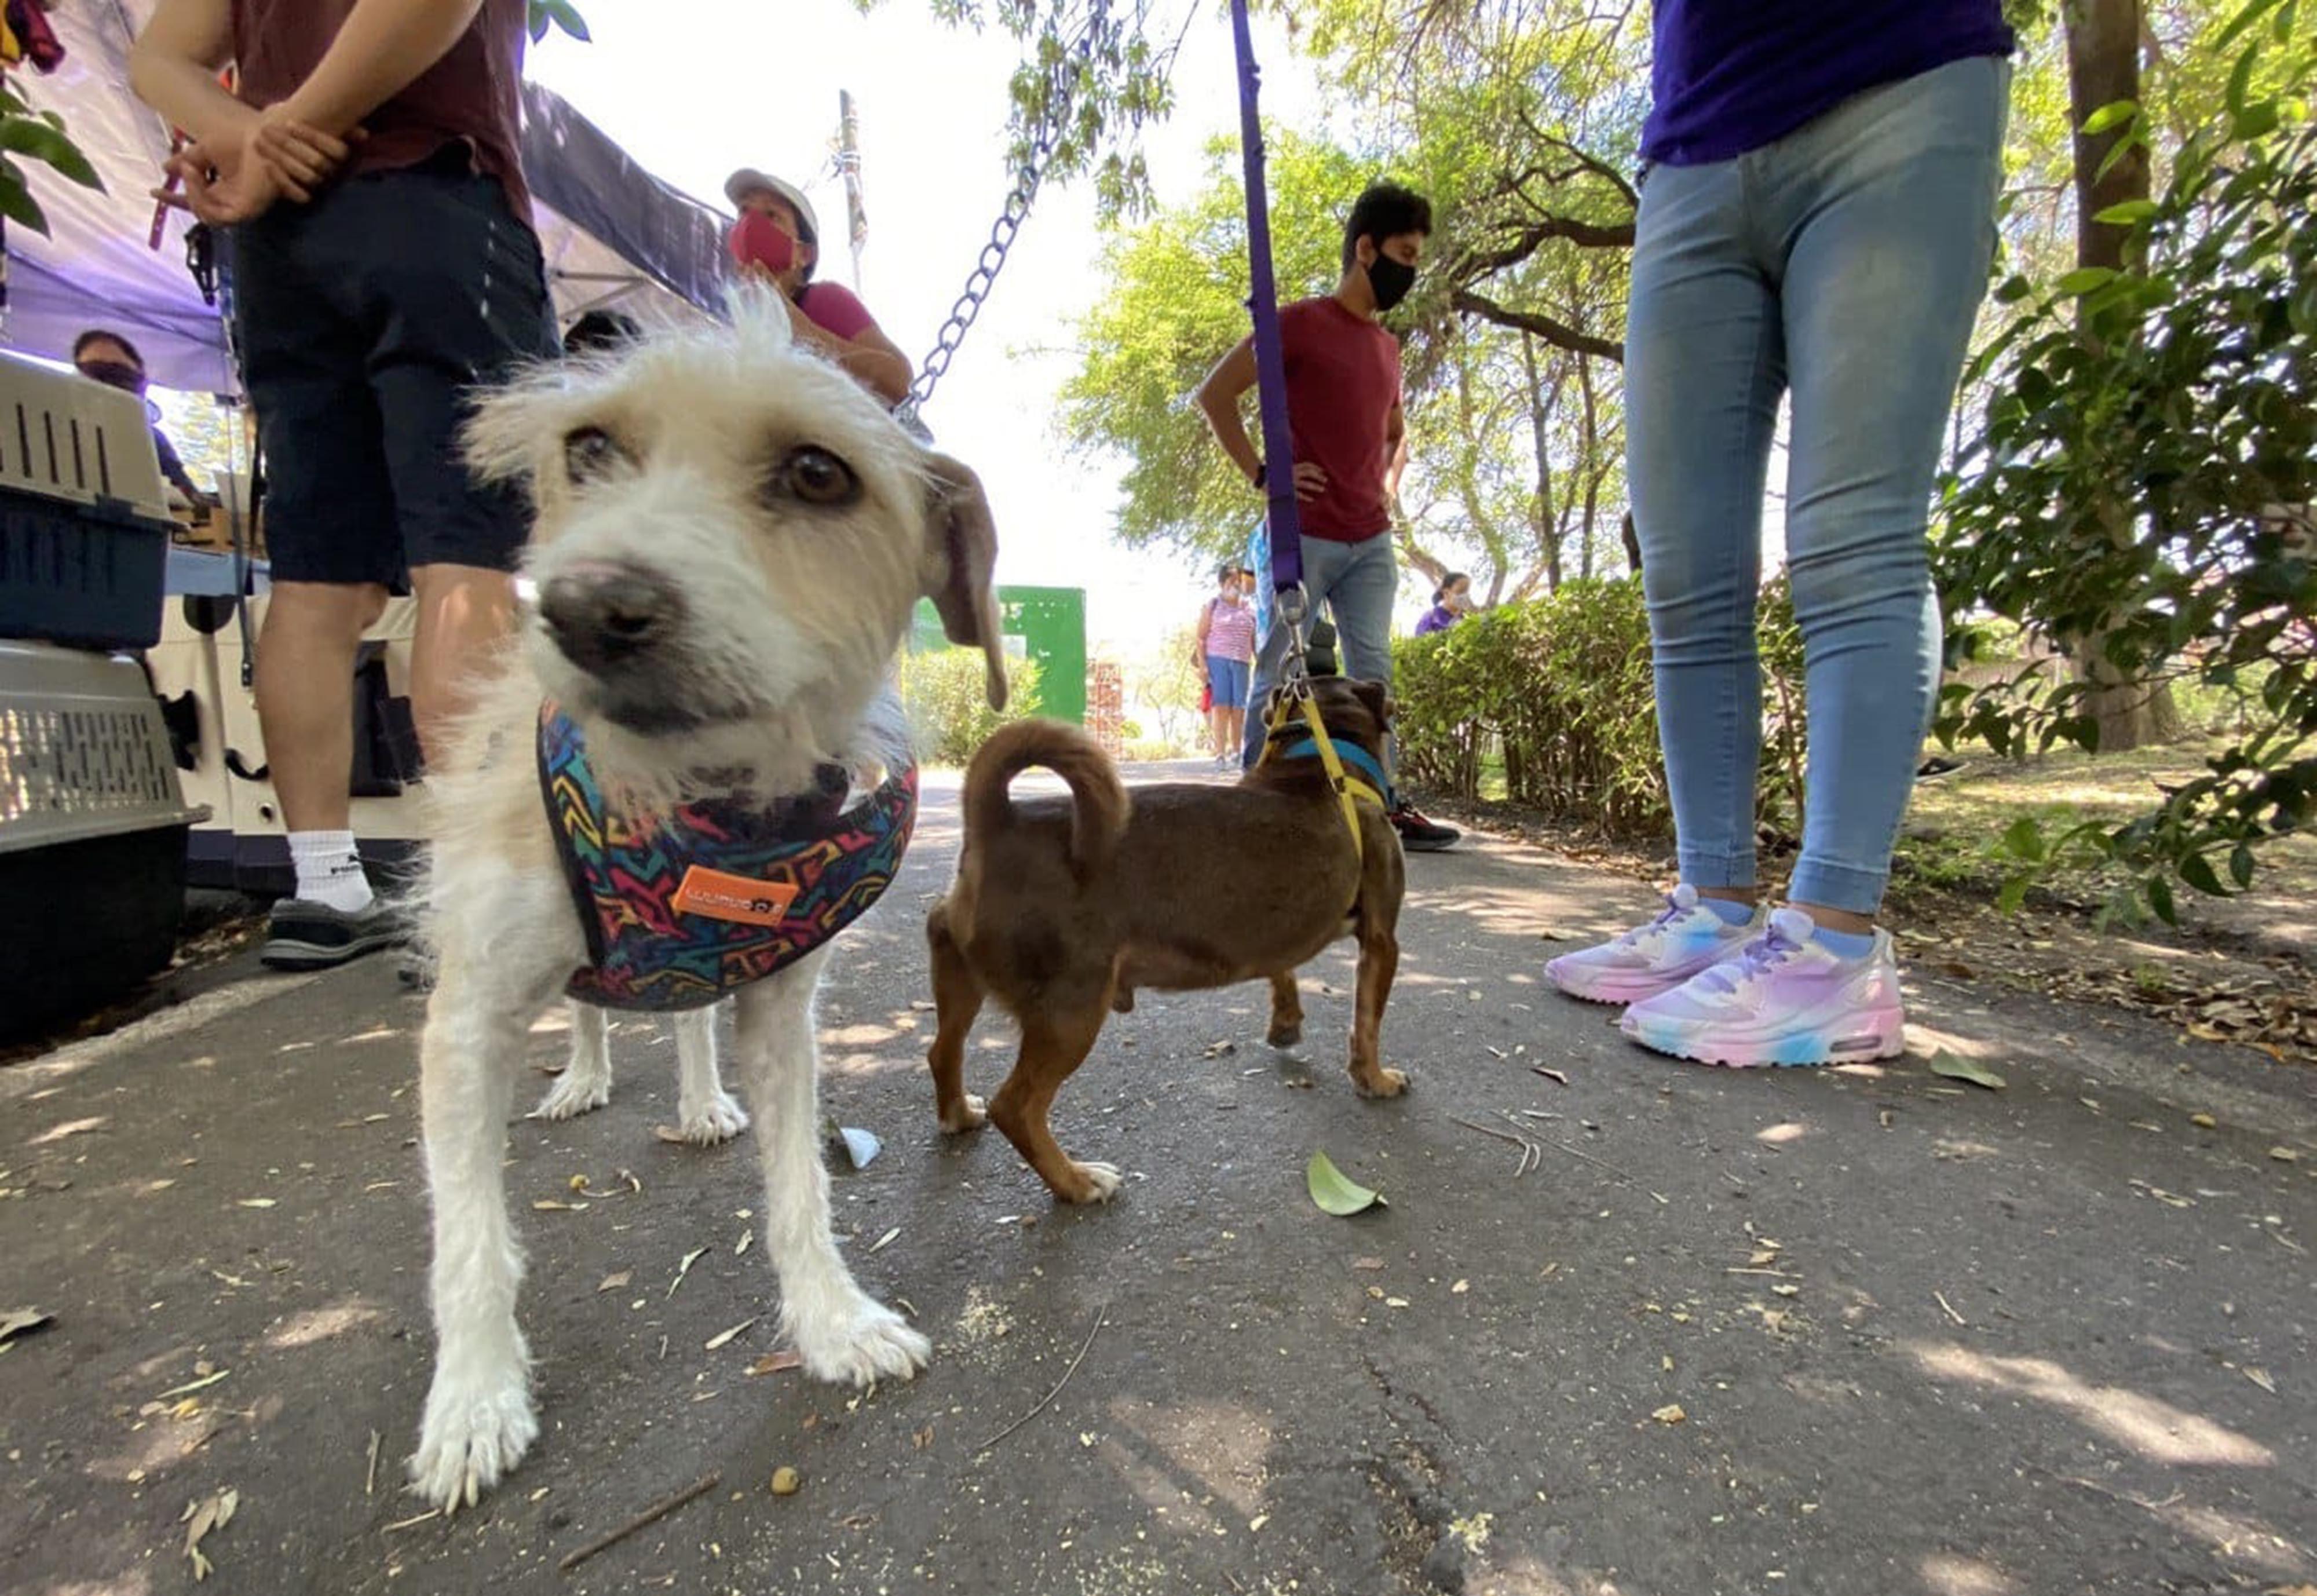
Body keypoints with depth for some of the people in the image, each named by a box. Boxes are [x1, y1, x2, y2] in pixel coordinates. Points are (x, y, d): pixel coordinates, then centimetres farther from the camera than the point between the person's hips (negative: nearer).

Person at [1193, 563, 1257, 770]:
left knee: (1238, 709, -3)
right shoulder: (1212, 606, 8)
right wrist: (1202, 665, -9)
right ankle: (1220, 754, -11)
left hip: (1241, 664, 3)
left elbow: (1254, 642, 18)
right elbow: (1200, 638, 3)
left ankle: (1236, 754, 6)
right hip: (1216, 660, -3)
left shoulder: (1249, 611, 17)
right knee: (1220, 706, -10)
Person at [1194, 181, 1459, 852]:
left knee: (1373, 673, 4)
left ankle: (1384, 804, 9)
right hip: (1304, 536, -7)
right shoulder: (1301, 321, -1)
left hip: (1372, 541, 7)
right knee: (1280, 673, -4)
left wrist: (1389, 485, 16)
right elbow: (1215, 392, -5)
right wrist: (1262, 474, -10)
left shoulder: (1388, 346, 19)